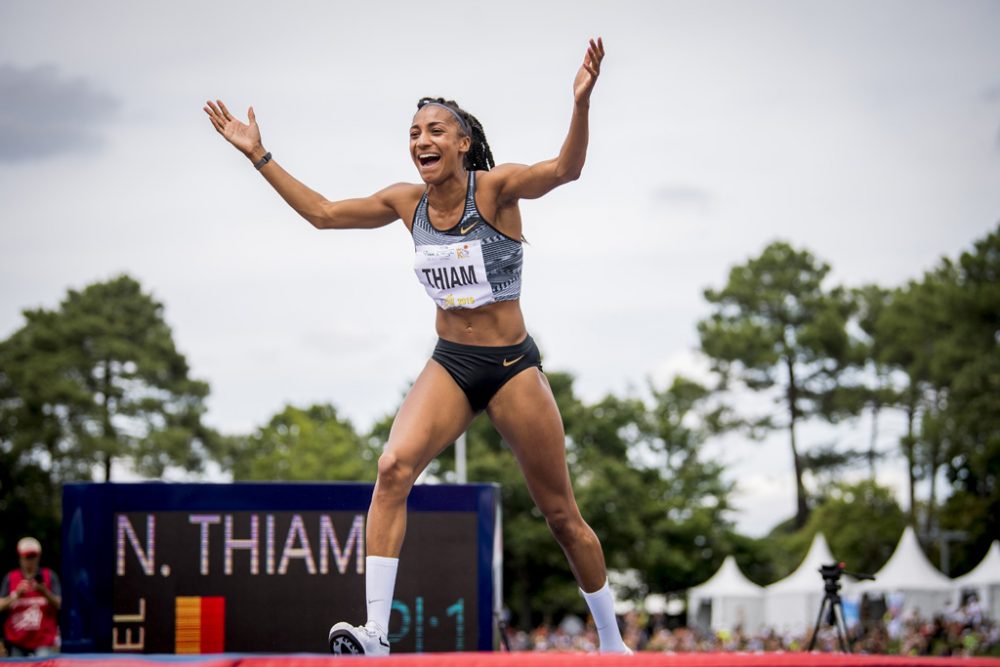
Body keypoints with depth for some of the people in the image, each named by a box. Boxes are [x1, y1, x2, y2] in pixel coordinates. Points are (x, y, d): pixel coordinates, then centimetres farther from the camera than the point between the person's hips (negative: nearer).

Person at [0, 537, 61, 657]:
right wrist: (17, 594, -17)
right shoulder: (10, 578, 6)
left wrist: (44, 591, -23)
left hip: (43, 639, -2)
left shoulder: (49, 576, 2)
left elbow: (59, 605, -6)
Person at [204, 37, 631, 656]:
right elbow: (322, 212, 12)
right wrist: (259, 156, 10)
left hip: (512, 365, -4)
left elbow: (566, 168, -30)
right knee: (393, 468, -24)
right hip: (448, 365, 4)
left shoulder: (495, 188, -13)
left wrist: (581, 104, -48)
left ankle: (613, 643, 25)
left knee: (561, 514, 6)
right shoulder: (408, 202, 2)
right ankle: (375, 633, -27)